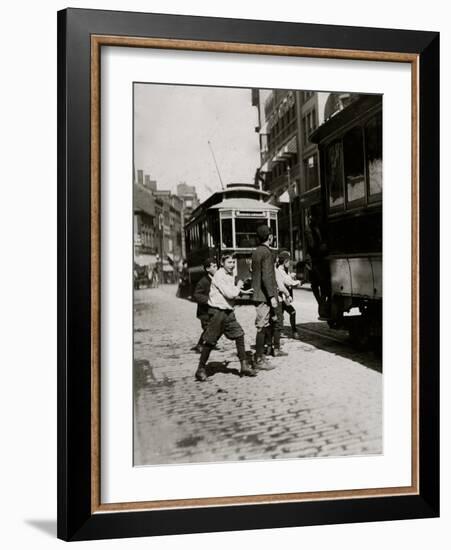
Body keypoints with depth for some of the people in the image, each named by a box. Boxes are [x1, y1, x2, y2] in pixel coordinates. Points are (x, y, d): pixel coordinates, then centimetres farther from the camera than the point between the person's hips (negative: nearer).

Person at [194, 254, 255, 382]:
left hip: (228, 311, 8)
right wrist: (238, 286, -5)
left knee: (239, 335, 2)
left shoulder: (230, 275, 12)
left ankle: (244, 366, 10)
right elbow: (230, 294, -21)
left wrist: (243, 292, 17)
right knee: (210, 341, -2)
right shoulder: (219, 275, -16)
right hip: (217, 311, -8)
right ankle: (201, 369, 10)